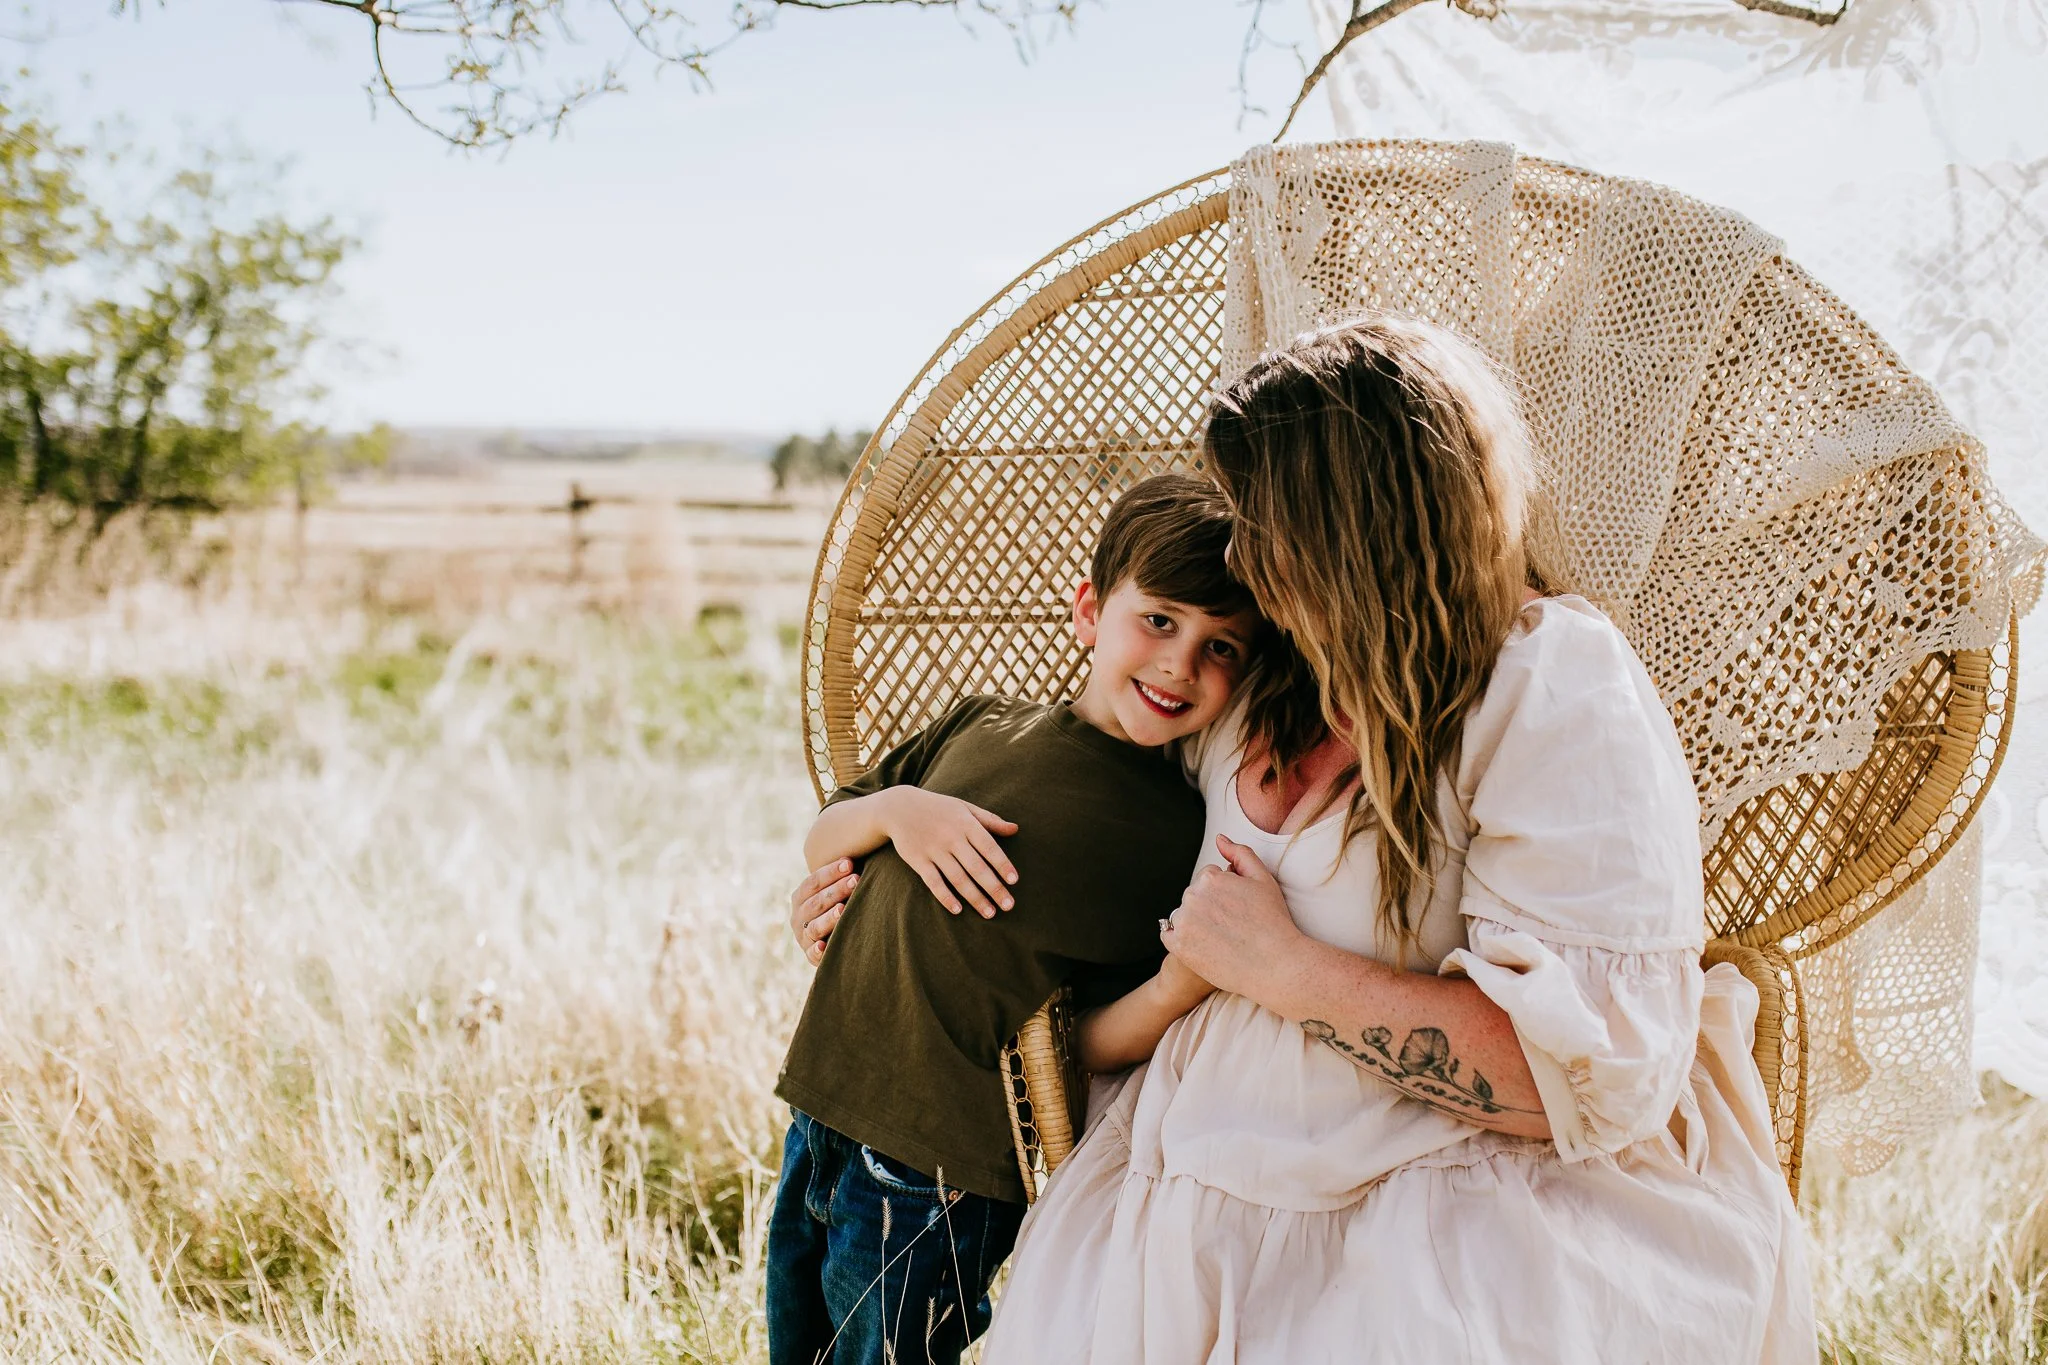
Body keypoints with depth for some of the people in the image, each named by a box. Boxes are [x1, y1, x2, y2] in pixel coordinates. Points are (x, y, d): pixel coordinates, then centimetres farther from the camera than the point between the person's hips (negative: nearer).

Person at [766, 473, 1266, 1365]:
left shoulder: (1181, 837, -12)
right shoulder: (982, 725, 3)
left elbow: (1092, 1042, -10)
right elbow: (820, 842, 11)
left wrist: (1180, 986, -29)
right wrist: (896, 808, -9)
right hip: (819, 1128, 6)